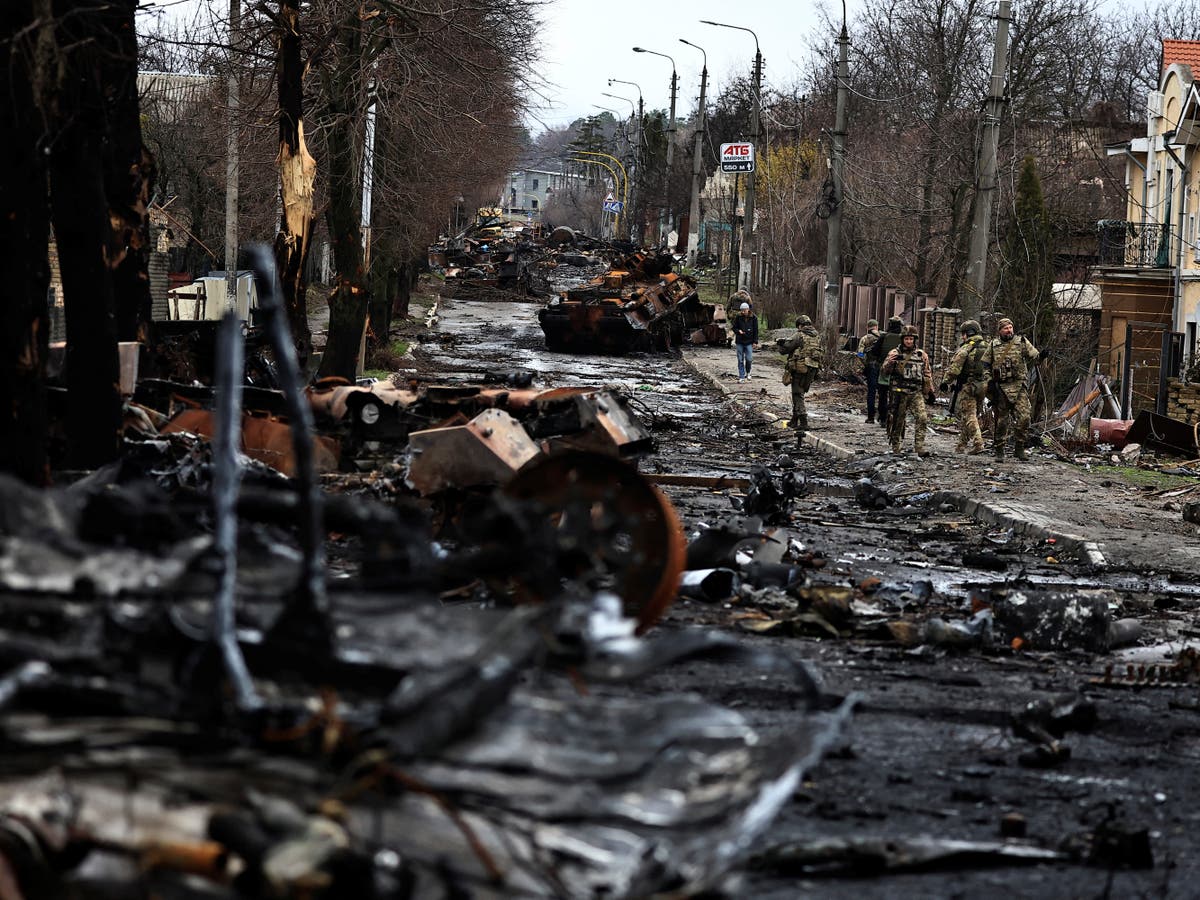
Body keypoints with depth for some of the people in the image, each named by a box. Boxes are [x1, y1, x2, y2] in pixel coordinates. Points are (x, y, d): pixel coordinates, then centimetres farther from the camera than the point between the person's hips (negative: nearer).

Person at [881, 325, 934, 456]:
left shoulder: (922, 355, 9)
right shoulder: (895, 354, 1)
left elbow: (927, 374, 18)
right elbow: (883, 372, -3)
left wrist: (930, 390, 15)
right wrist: (889, 362, -23)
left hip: (916, 393, 2)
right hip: (899, 393, -1)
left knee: (922, 418, -15)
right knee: (898, 421, 5)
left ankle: (919, 447, -14)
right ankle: (895, 448, 17)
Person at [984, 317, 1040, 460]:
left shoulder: (1021, 342, 6)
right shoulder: (993, 345, 8)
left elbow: (1033, 356, 0)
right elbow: (985, 365, 12)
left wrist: (1041, 356, -24)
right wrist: (990, 381, 0)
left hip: (1018, 386, 0)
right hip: (1000, 388, 0)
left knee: (1024, 417, -11)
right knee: (1001, 420, 3)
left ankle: (1019, 448, -1)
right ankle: (999, 450, 13)